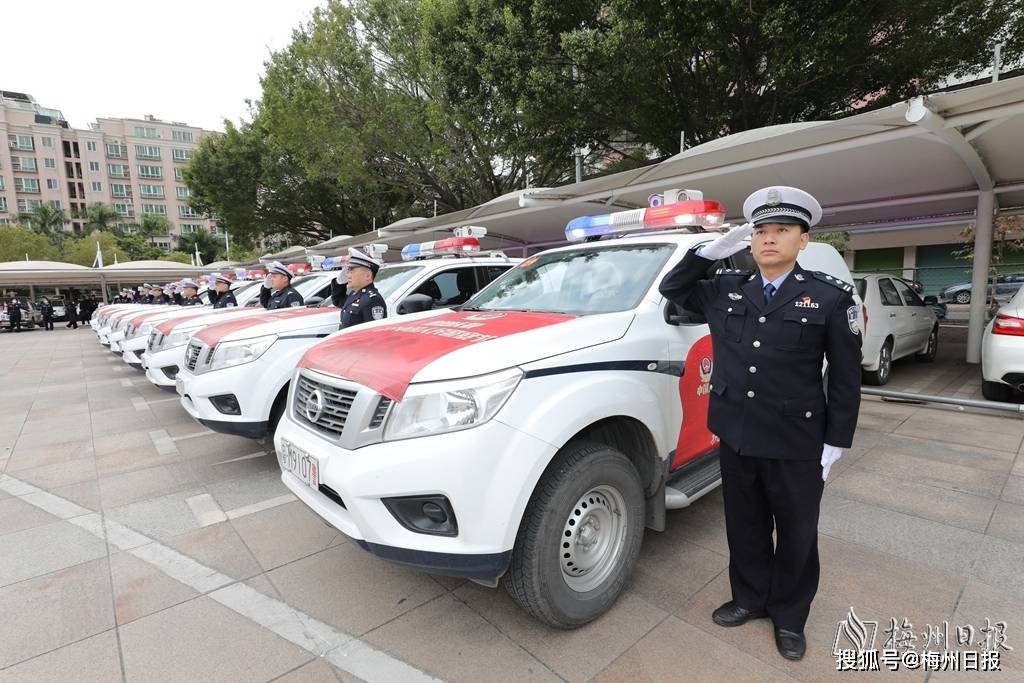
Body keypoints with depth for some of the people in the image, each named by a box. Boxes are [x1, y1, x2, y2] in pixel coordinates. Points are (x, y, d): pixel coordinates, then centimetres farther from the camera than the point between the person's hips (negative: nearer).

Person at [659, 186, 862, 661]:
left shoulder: (830, 297, -5)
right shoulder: (725, 289, 3)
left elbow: (845, 378, -2)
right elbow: (672, 288, 14)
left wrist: (835, 444, -5)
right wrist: (711, 251, 0)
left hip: (797, 444, -2)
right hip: (735, 436, 3)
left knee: (796, 535, 16)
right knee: (745, 526, 19)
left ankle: (790, 616, 39)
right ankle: (750, 599, 41)